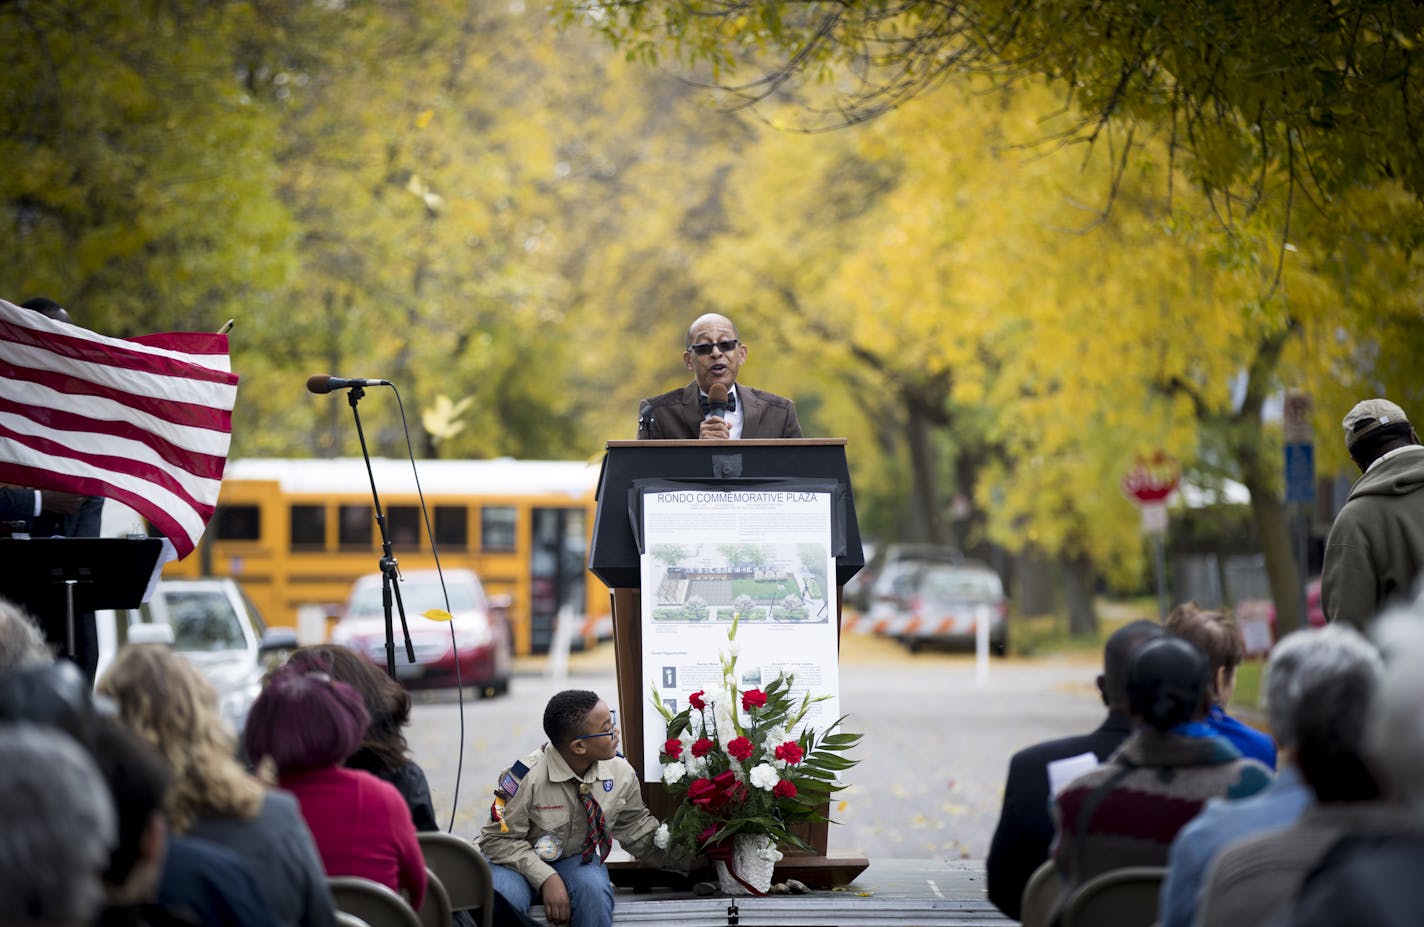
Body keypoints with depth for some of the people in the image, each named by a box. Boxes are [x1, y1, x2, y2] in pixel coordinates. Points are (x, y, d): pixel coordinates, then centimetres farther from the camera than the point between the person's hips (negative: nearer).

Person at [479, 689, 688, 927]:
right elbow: (498, 839, -18)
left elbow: (638, 831, 5)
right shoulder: (526, 775, -26)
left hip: (576, 858, 3)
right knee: (504, 898, -36)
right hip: (518, 860, -3)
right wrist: (547, 878, -28)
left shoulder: (621, 773, -11)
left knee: (594, 890, -31)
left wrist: (690, 858, 0)